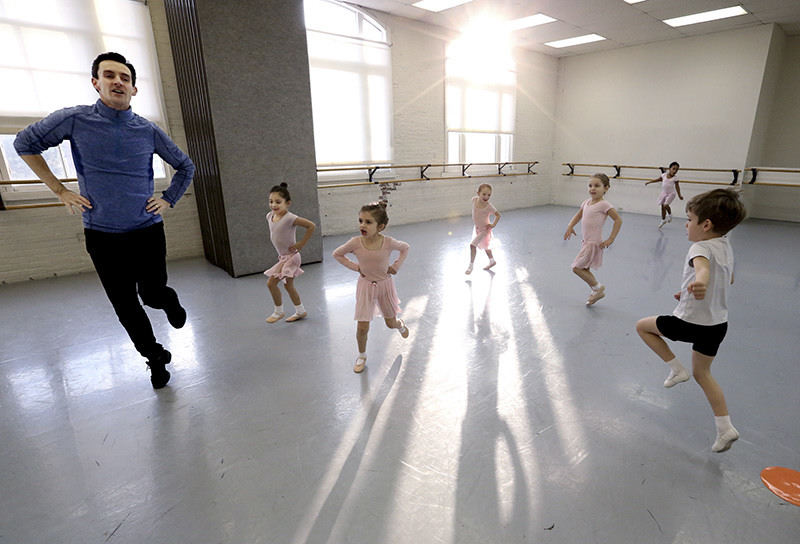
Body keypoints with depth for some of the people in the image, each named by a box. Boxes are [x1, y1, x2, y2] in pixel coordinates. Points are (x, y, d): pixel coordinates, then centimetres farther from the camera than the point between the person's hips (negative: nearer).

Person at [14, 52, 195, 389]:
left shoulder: (149, 131, 0)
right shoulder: (74, 120, -3)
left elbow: (185, 167, 14)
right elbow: (25, 144, 11)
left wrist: (168, 199, 5)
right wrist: (59, 191, 4)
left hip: (148, 231, 0)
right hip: (102, 235, 0)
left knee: (152, 295, 2)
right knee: (126, 308, 6)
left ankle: (170, 302, 40)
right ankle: (156, 359, 27)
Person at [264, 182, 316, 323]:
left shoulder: (290, 218, -22)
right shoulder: (269, 216, 0)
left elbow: (311, 226, -24)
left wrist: (301, 244, -20)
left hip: (291, 256, -8)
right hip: (283, 257, 8)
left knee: (271, 282, -7)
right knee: (289, 285, 15)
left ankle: (278, 311, 13)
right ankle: (301, 311, 30)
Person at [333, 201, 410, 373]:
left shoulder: (388, 242, -20)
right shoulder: (355, 243, -20)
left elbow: (405, 248, 2)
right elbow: (337, 254, -2)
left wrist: (396, 266, -7)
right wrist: (355, 267, -9)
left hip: (385, 284, 1)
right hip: (365, 286, 0)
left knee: (390, 323, 16)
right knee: (362, 327, -2)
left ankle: (400, 324, 55)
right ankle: (361, 356, 25)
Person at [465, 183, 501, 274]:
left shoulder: (489, 207, -28)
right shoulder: (474, 199, -16)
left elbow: (498, 215, -12)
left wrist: (493, 224, -19)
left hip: (484, 229, -7)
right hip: (477, 227, 7)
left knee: (472, 244, -16)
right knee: (484, 246, 24)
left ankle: (470, 266, -2)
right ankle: (492, 261, 46)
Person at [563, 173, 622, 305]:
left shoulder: (604, 205, -16)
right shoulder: (587, 202, 6)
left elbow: (618, 220, -16)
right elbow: (578, 215, 22)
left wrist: (610, 239, -17)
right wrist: (570, 226, 5)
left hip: (594, 243, -8)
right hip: (586, 241, 8)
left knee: (576, 267, -9)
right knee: (584, 269, 15)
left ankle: (598, 287, 8)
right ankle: (596, 291, 32)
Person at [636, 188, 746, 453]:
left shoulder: (701, 247, -20)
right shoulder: (726, 245, 7)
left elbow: (703, 266, -46)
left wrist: (699, 283, -67)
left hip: (691, 322, -9)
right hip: (718, 322, 9)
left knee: (642, 326, 12)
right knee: (702, 373, 22)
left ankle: (676, 368, 10)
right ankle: (725, 429, 23)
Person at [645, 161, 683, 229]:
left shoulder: (675, 177, -10)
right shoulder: (664, 175, -2)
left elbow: (677, 186, -8)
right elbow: (658, 179, 14)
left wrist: (679, 195, -11)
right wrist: (649, 182, 16)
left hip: (671, 193, -4)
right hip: (663, 193, 5)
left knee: (665, 205, -20)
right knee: (662, 206, 9)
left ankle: (670, 214, 11)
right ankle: (663, 220, 25)